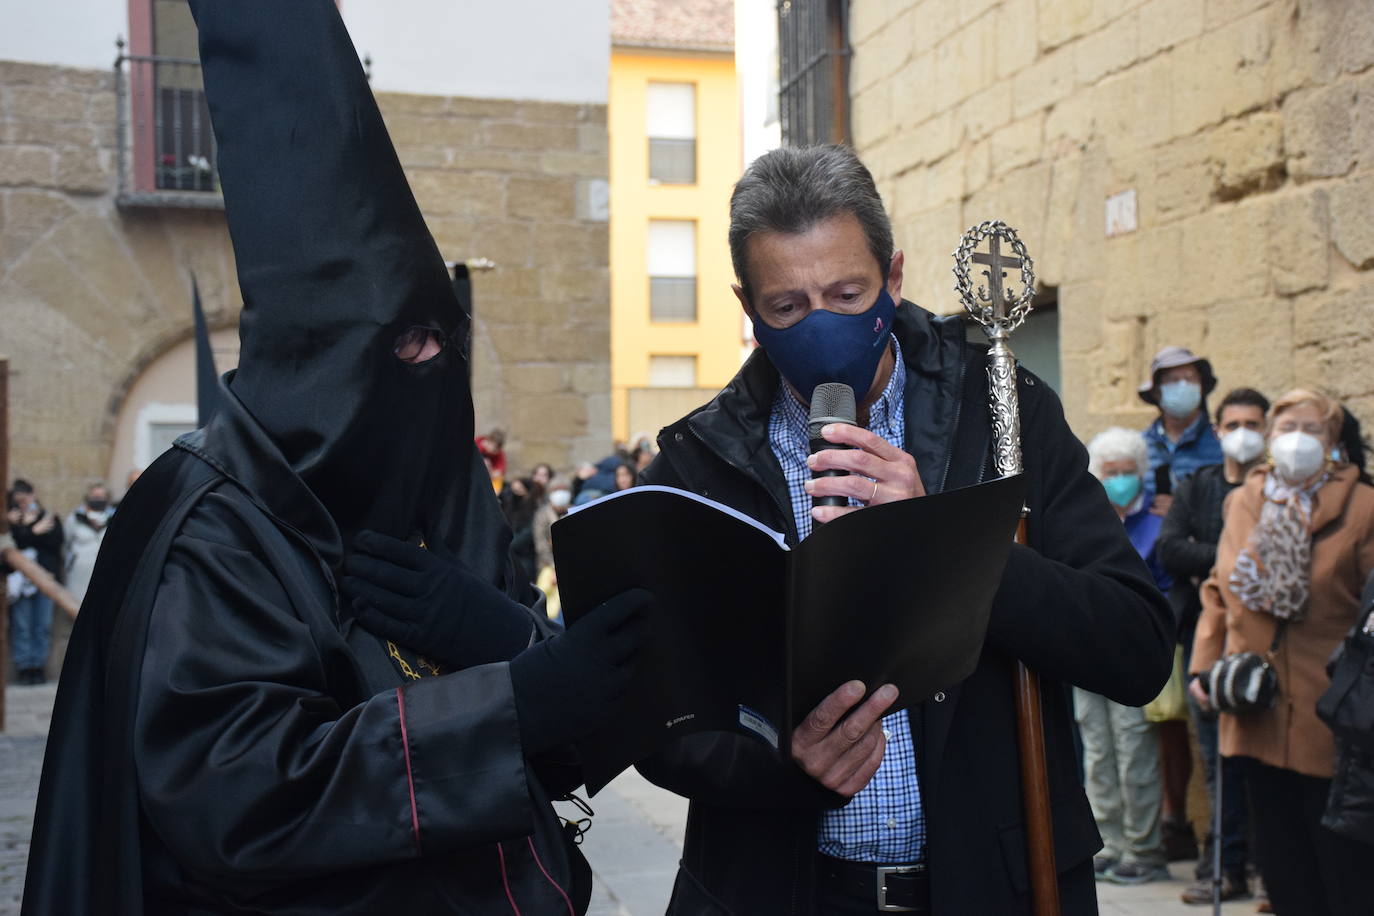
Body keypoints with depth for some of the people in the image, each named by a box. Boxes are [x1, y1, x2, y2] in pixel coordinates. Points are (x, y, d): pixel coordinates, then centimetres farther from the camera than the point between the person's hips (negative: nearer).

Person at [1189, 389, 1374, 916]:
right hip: (1258, 712, 5)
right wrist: (1204, 666, 6)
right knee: (1278, 853, 13)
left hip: (1327, 714, -4)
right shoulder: (1242, 502, 9)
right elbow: (1218, 591, 14)